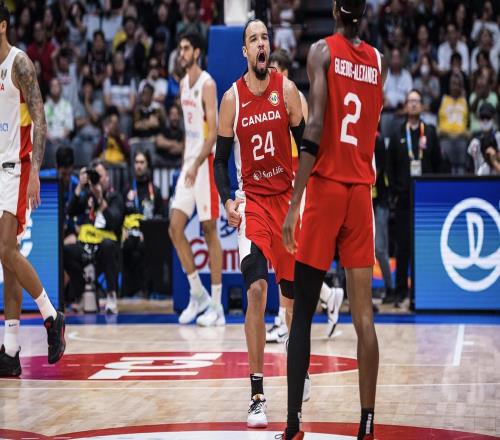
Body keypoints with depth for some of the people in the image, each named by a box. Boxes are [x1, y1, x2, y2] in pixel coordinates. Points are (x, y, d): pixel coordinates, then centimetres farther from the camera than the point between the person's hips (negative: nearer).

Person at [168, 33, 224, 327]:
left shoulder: (207, 84, -12)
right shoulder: (184, 84, 14)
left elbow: (213, 132, -18)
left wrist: (197, 164, -26)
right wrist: (187, 161, 18)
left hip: (206, 163, -8)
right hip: (189, 162, 8)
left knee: (210, 232, -4)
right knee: (175, 229, 3)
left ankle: (217, 306, 1)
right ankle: (198, 294, 14)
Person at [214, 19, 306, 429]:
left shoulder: (287, 89, -5)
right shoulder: (232, 98, -6)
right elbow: (221, 158, 1)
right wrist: (227, 200, -14)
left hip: (287, 196, 2)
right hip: (252, 199, -2)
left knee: (293, 290, 12)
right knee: (256, 289, -19)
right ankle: (257, 394, -17)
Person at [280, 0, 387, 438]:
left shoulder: (323, 50, -5)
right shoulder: (378, 61, 10)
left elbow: (315, 126, -16)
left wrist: (295, 203, -17)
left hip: (325, 187, -4)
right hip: (361, 191, 4)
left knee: (302, 313, 0)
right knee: (364, 313, 3)